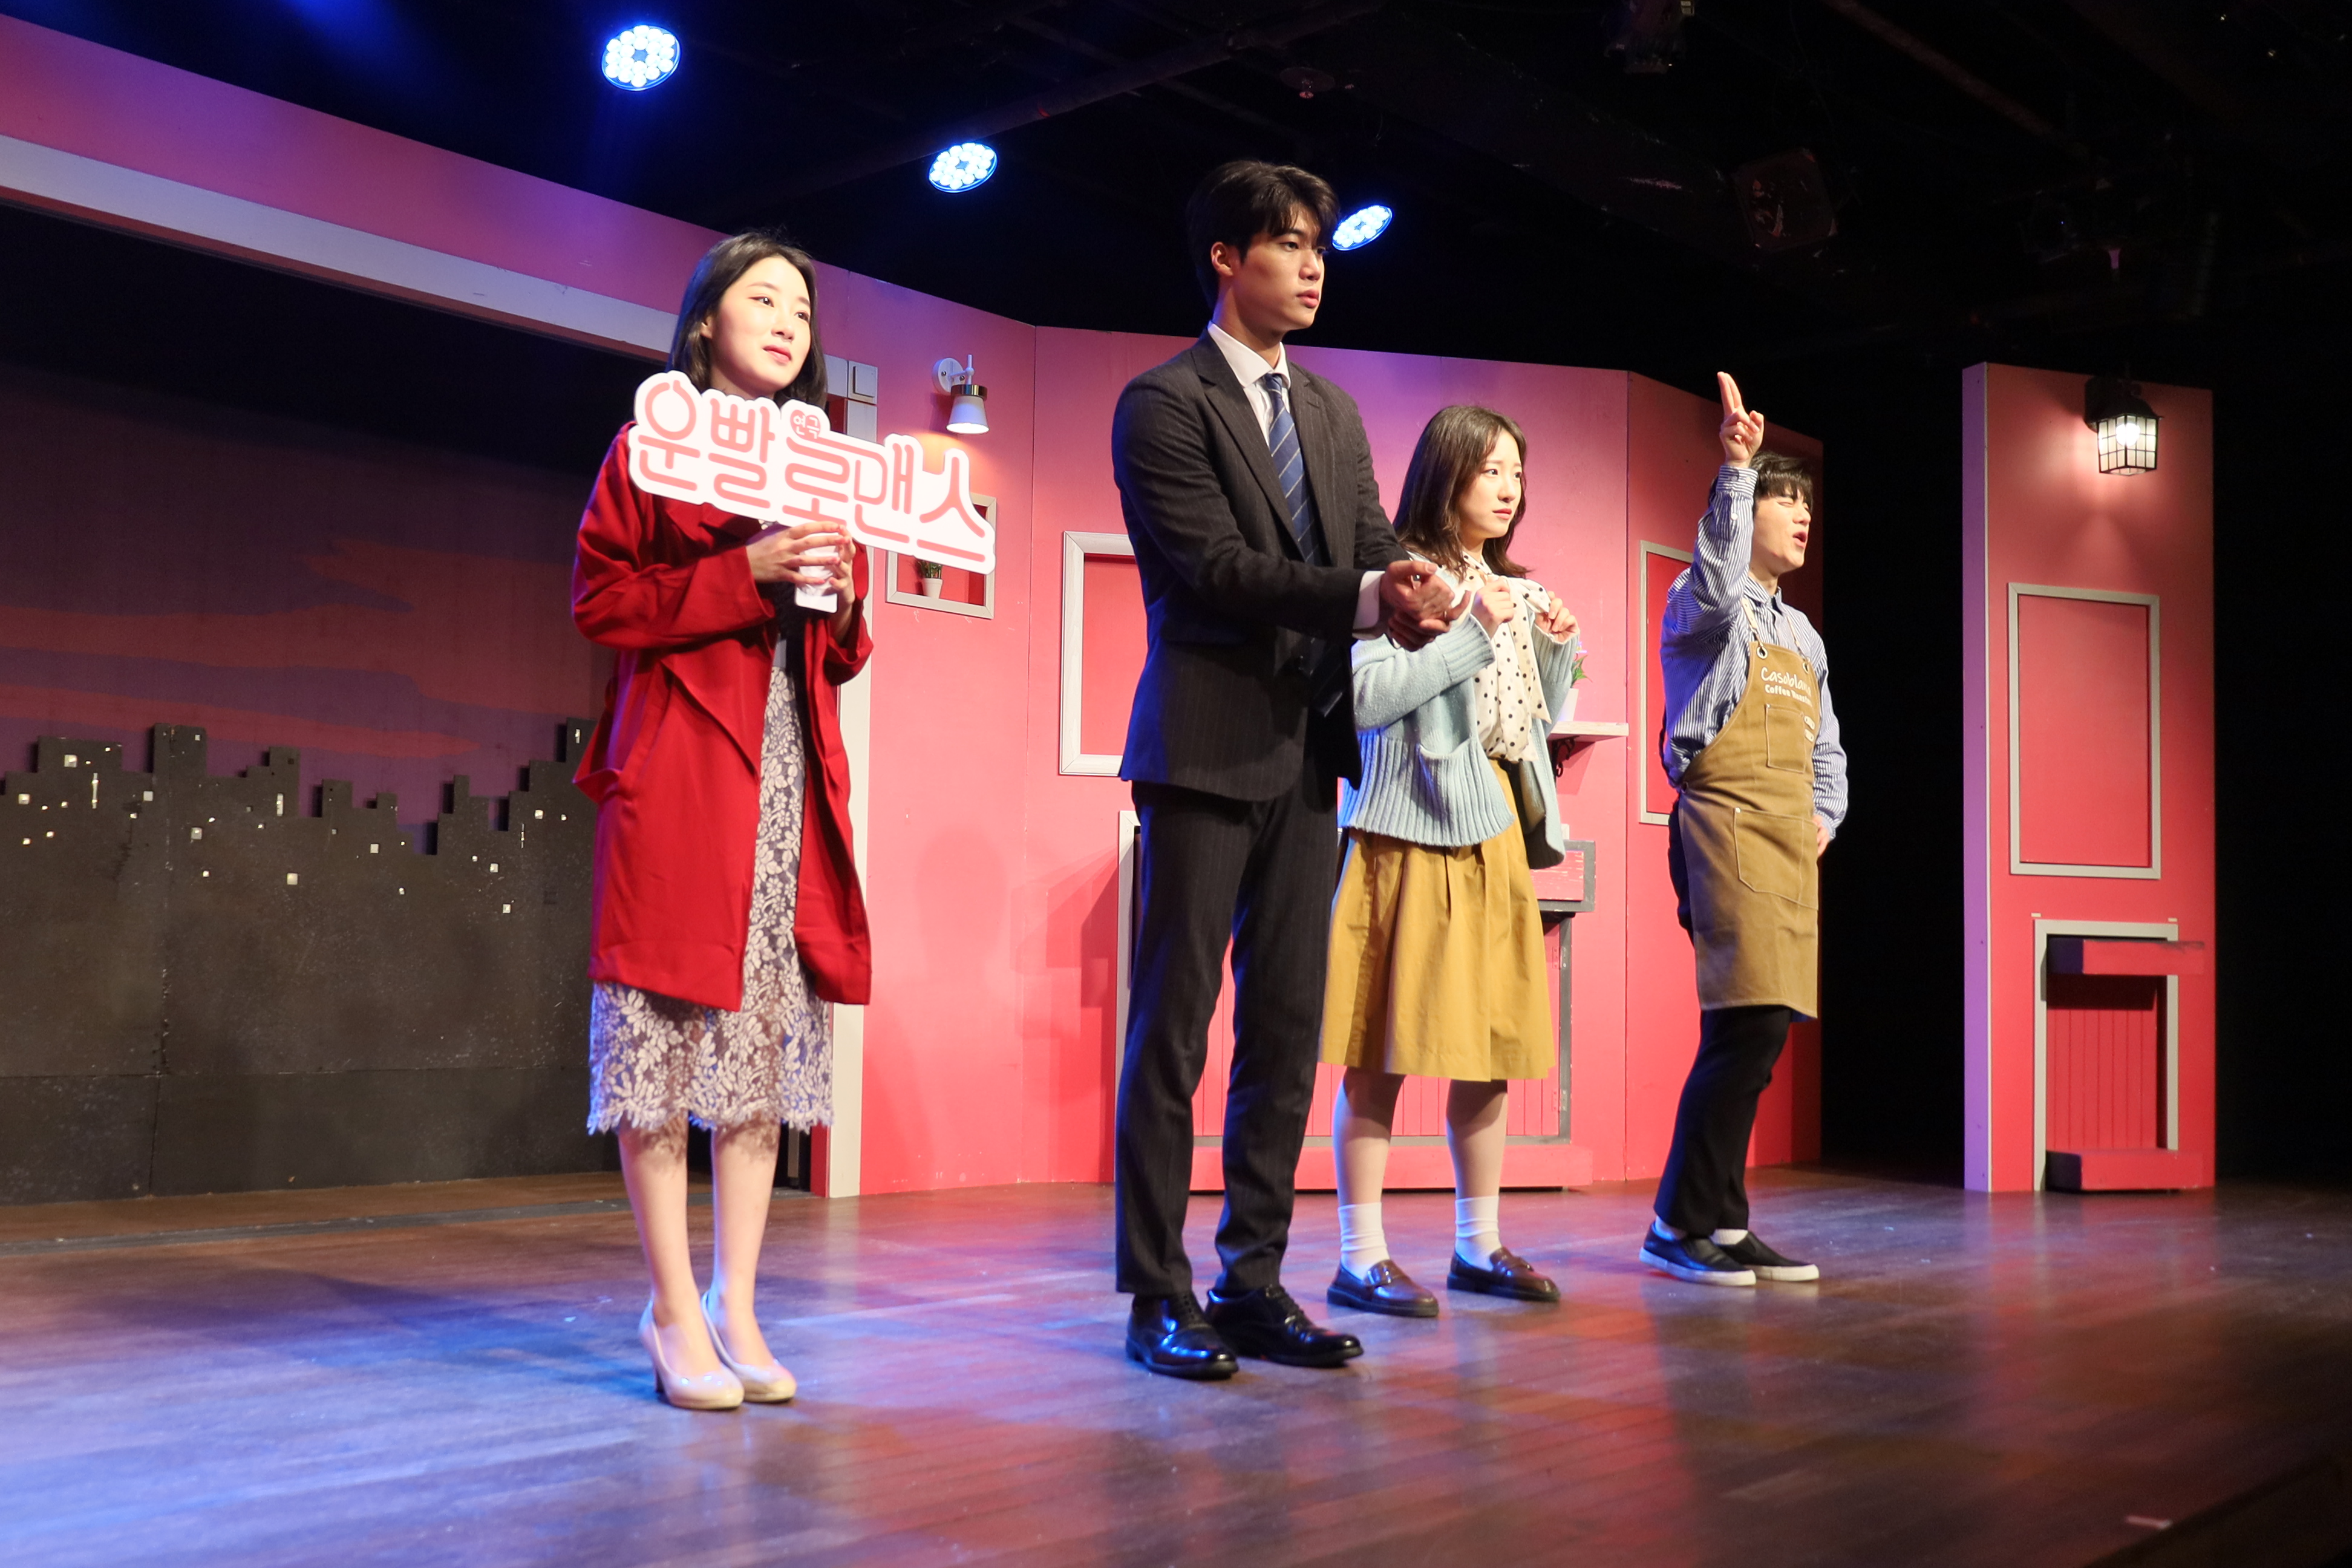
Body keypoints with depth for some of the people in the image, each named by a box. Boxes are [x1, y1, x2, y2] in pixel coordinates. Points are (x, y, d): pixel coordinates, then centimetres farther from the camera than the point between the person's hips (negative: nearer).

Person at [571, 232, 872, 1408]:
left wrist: (839, 603, 1)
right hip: (680, 769, -5)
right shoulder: (652, 445, 6)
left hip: (793, 778, 6)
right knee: (666, 1024, -6)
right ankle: (675, 1314, 1)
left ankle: (735, 1305, 10)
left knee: (770, 1028, 3)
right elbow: (598, 598, -4)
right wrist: (744, 572, -13)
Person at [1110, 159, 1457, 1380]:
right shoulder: (1164, 402, -3)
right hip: (1208, 745, -7)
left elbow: (1372, 550, 11)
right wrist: (1365, 598, -21)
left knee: (1287, 1027, 7)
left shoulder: (1332, 412, 18)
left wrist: (1410, 592, -13)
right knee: (1174, 1021, -2)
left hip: (1306, 750, 7)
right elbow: (1213, 565, -14)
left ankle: (1253, 1282, 16)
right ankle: (1158, 1297, 5)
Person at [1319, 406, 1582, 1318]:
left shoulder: (1515, 592, 20)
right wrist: (1469, 634, -16)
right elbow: (1364, 697, -17)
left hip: (1498, 835, 8)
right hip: (1414, 830, -8)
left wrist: (1559, 649, 7)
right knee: (1386, 1050, -6)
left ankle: (1479, 1246, 19)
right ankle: (1361, 1259, -1)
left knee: (1490, 1046, 9)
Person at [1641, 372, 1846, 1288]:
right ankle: (1681, 1225, -10)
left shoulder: (1802, 635, 25)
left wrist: (1823, 820, 12)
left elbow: (1826, 749, 30)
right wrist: (1737, 467, -30)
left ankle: (1720, 1221, 11)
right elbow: (1718, 578, -24)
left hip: (1792, 841, 8)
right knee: (1750, 1022, -17)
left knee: (1760, 1028, 5)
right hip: (1726, 821, -8)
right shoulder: (1704, 604, 2)